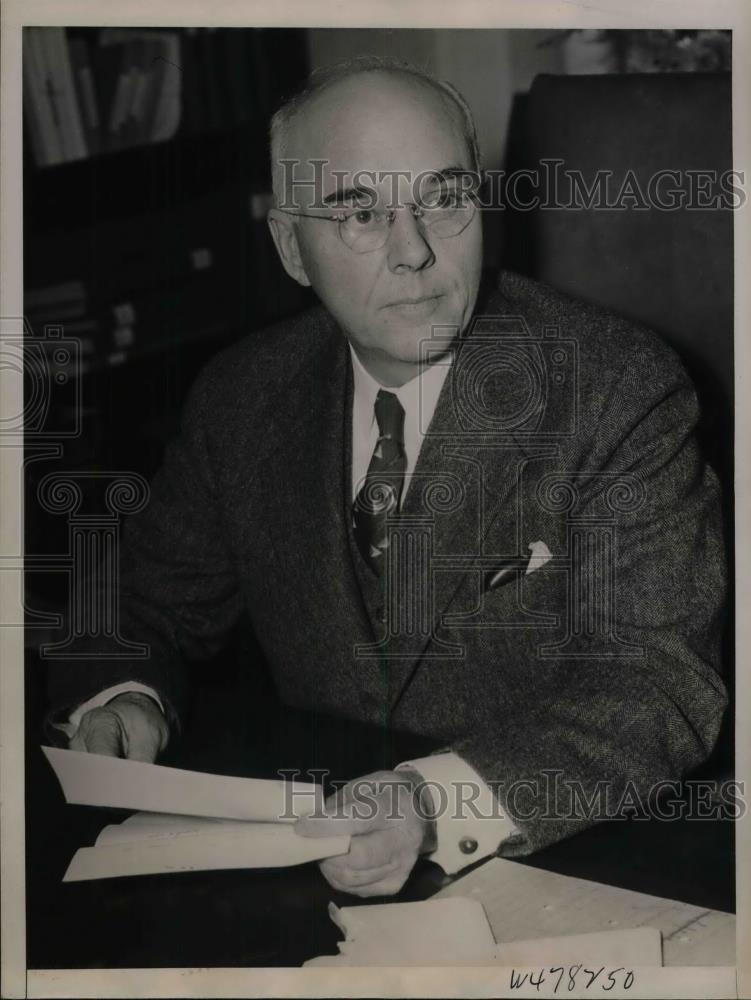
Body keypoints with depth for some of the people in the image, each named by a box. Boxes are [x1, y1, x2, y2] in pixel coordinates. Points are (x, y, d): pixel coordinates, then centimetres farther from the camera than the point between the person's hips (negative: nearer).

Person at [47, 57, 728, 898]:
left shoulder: (619, 390, -12)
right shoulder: (241, 396, 1)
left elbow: (660, 684, -18)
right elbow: (150, 607, 13)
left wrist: (441, 801, -34)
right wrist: (119, 697, -11)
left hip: (559, 856, -3)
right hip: (314, 851, 4)